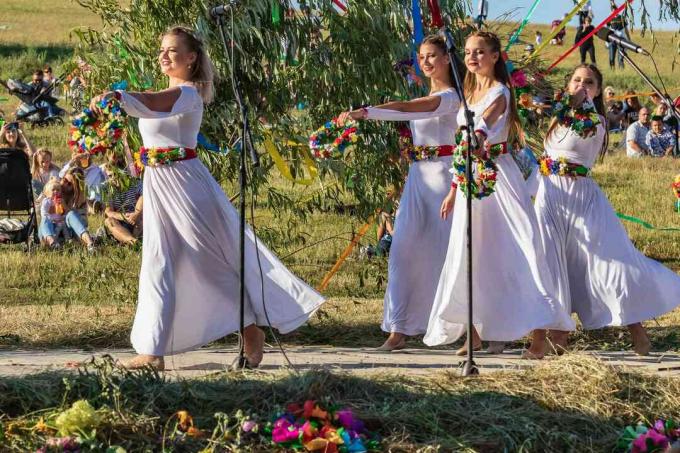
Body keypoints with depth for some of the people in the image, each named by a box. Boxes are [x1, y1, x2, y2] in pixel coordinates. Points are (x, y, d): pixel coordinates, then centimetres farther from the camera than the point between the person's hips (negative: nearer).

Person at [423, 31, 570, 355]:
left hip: (498, 175, -8)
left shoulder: (499, 92, -8)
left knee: (503, 250, -9)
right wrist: (454, 189, 19)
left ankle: (499, 330, -8)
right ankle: (475, 332, 7)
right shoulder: (469, 93, 16)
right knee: (470, 253, 4)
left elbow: (485, 121, -29)